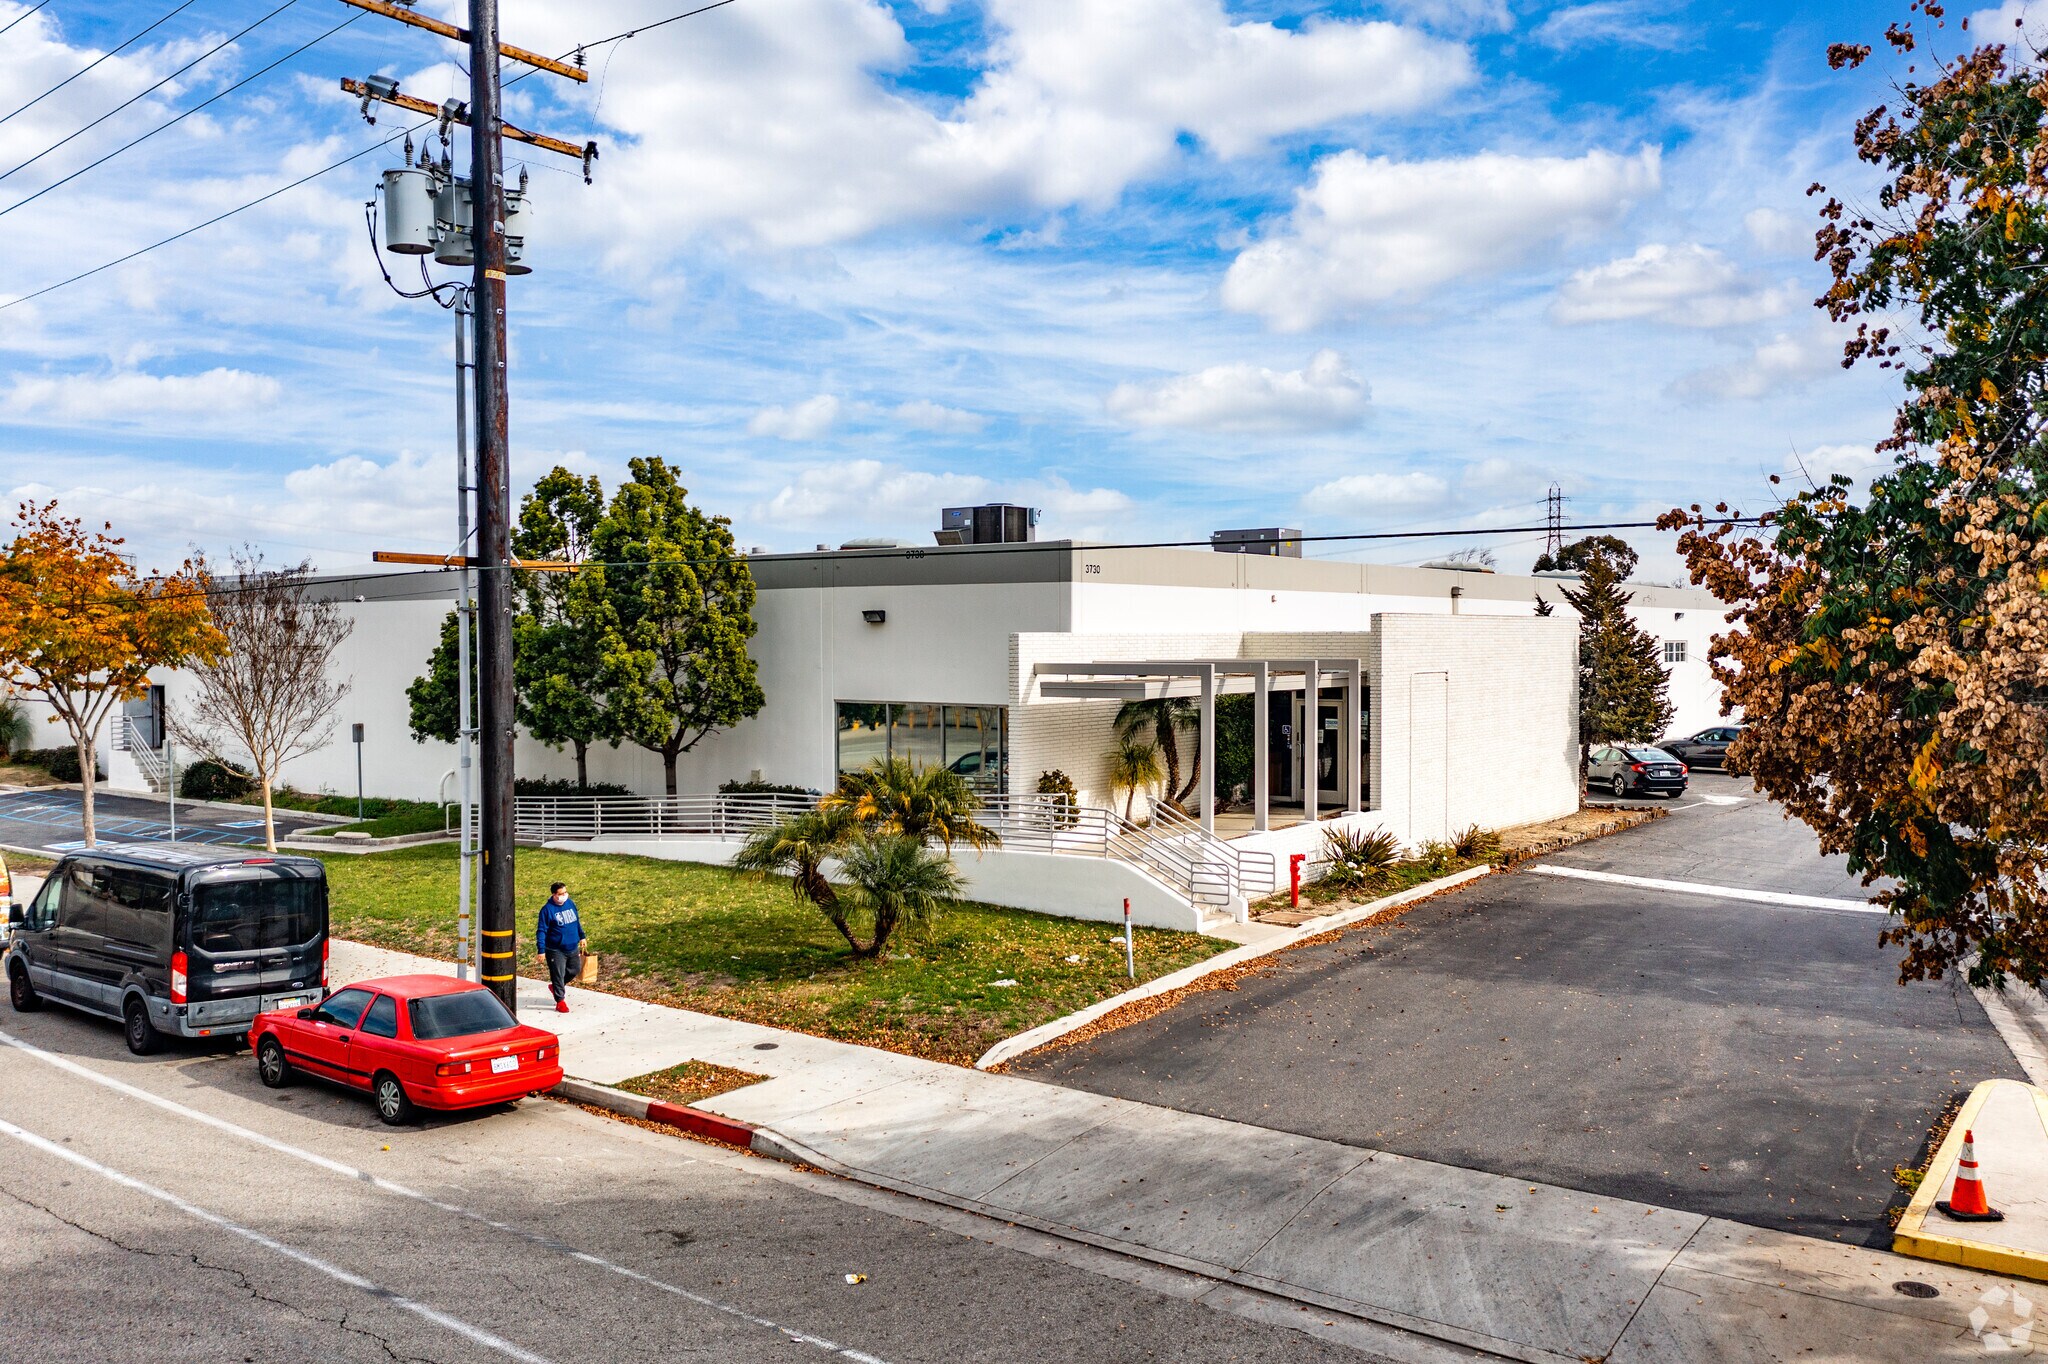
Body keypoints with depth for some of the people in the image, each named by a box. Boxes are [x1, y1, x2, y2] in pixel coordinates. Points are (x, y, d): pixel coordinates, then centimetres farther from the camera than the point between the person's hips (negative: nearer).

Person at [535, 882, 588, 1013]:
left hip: (573, 948, 6)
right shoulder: (547, 909, -16)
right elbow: (541, 931, -15)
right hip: (556, 951, -6)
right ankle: (560, 1001, 14)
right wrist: (541, 950, -20)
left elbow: (577, 921, 18)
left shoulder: (570, 903, 2)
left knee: (575, 969, 17)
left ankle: (555, 986, 39)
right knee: (558, 975, 0)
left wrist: (582, 936, 22)